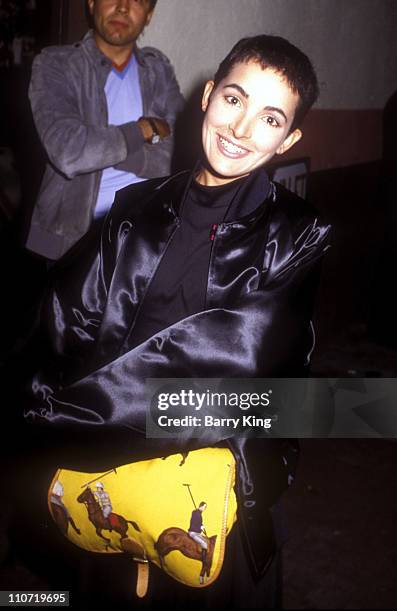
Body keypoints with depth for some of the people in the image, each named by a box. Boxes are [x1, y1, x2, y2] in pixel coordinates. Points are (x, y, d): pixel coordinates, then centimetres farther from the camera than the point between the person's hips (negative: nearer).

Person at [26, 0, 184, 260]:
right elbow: (69, 153, -19)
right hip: (68, 232, -2)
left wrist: (94, 143, -12)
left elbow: (162, 161, -3)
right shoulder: (54, 65, -2)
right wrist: (147, 129, -9)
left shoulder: (160, 69, 9)